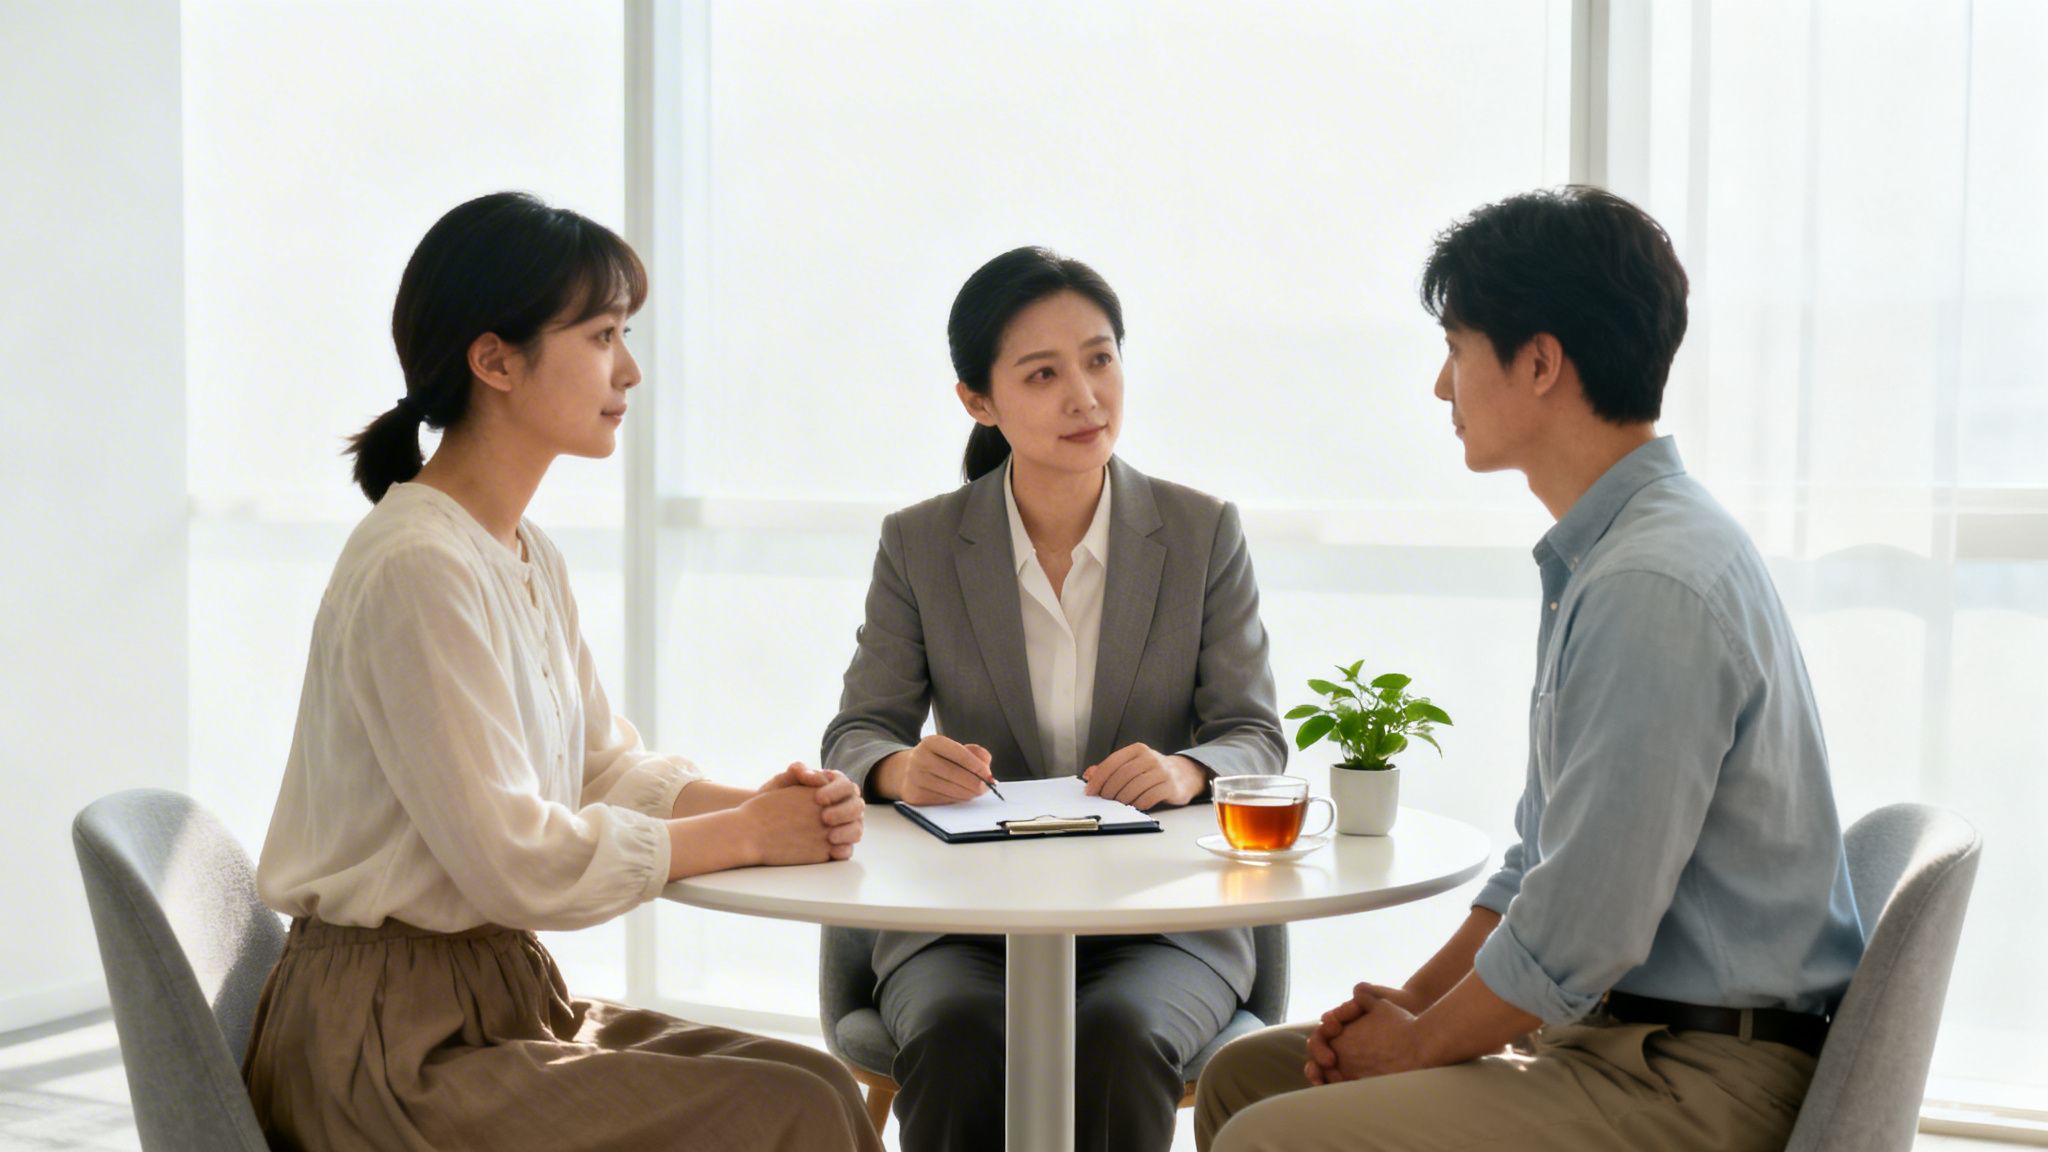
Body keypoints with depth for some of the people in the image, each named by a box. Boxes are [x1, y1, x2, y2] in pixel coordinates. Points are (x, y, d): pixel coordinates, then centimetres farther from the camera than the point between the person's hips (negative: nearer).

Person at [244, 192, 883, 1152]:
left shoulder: (528, 559, 11)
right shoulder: (418, 566, -20)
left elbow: (608, 769, 13)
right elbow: (515, 861, -24)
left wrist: (758, 804, -6)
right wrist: (746, 834, -14)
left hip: (503, 990, 9)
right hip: (389, 1041, -9)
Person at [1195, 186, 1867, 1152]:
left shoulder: (1653, 587, -22)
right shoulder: (1601, 560, 12)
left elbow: (1581, 933, -23)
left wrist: (1418, 1042, -7)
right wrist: (1415, 997, 8)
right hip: (1601, 1034, 10)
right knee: (1246, 1072, 11)